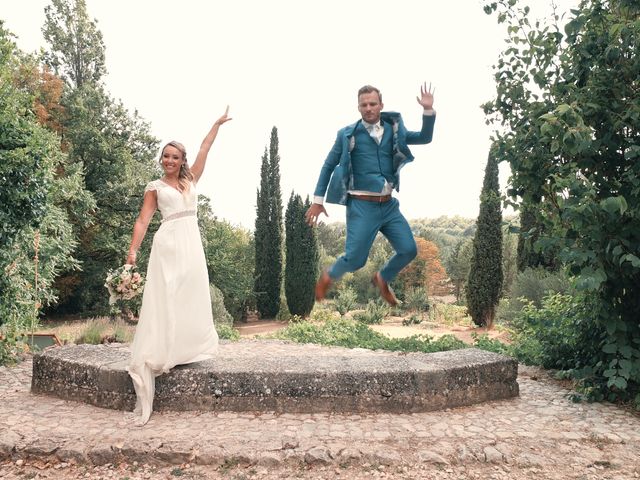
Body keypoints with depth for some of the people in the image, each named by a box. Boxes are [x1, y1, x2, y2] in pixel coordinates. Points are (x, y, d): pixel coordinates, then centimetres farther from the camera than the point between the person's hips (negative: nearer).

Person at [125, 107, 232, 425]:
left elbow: (204, 150, 20)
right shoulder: (155, 187, 8)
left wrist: (217, 124, 23)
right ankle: (158, 355, -9)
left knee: (191, 299, 5)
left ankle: (185, 349, 13)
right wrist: (132, 250, -10)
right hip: (168, 244, -4)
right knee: (164, 300, -8)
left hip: (192, 244, 4)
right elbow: (143, 220, 1)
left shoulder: (190, 180, 17)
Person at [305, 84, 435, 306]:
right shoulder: (348, 134, -2)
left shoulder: (393, 130, 8)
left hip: (389, 205, 4)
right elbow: (329, 166, 3)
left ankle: (382, 279, 29)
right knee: (355, 259, -6)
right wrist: (317, 200, 0)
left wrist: (428, 110, -9)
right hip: (362, 206, -4)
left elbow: (424, 138, 7)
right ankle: (328, 277, 26)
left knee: (409, 250, 2)